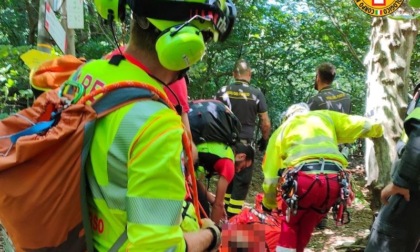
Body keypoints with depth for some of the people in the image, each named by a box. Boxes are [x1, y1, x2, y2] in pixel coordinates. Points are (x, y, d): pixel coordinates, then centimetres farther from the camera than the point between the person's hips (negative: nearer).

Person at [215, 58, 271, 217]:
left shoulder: (223, 91, 2)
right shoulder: (257, 94, -3)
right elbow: (266, 123, -2)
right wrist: (264, 140, 14)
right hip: (245, 143, -3)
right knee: (241, 182, 3)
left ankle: (224, 215, 25)